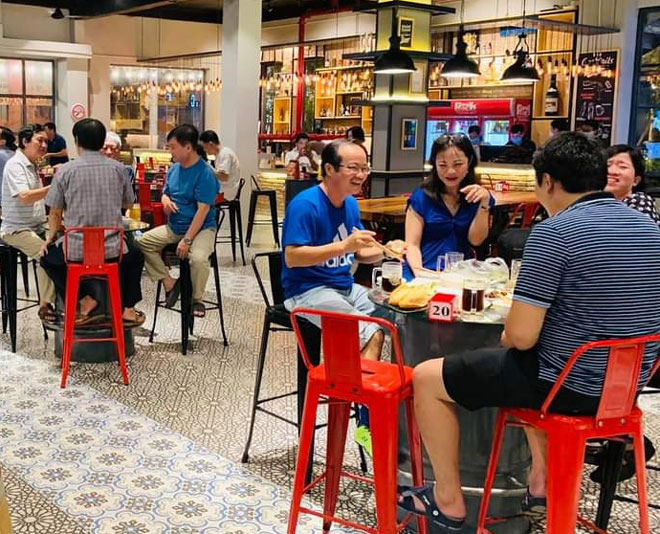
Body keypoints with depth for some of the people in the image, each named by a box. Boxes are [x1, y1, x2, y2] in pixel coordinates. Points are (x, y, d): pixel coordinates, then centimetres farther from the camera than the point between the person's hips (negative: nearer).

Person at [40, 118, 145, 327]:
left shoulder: (65, 170, -4)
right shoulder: (117, 168, 1)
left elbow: (55, 212, 1)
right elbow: (128, 204, 14)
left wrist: (51, 237, 20)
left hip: (76, 250, -2)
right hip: (113, 249, 2)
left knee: (47, 257, 29)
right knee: (135, 256, 34)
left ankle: (86, 299, 12)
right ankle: (127, 307, 20)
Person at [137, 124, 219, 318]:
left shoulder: (205, 173, -17)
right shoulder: (174, 169, 6)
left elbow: (203, 210, -21)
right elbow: (165, 193, 20)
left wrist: (187, 240, -24)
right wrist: (165, 201, -7)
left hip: (201, 228, -7)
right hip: (174, 227, 7)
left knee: (198, 258, -34)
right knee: (142, 242, -10)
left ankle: (197, 300, -7)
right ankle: (169, 282, 0)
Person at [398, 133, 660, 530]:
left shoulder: (554, 233, -20)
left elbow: (521, 336, -22)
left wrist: (505, 337, 2)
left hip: (568, 385, -8)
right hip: (627, 385, 8)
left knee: (427, 378, 7)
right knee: (529, 364, 38)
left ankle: (448, 501, 19)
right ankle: (543, 478, 33)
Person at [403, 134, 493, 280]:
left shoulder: (476, 197, 10)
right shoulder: (421, 197, 3)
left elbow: (475, 240, 0)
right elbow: (412, 245, -1)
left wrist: (484, 203, -11)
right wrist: (419, 273, -20)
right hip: (424, 272, -2)